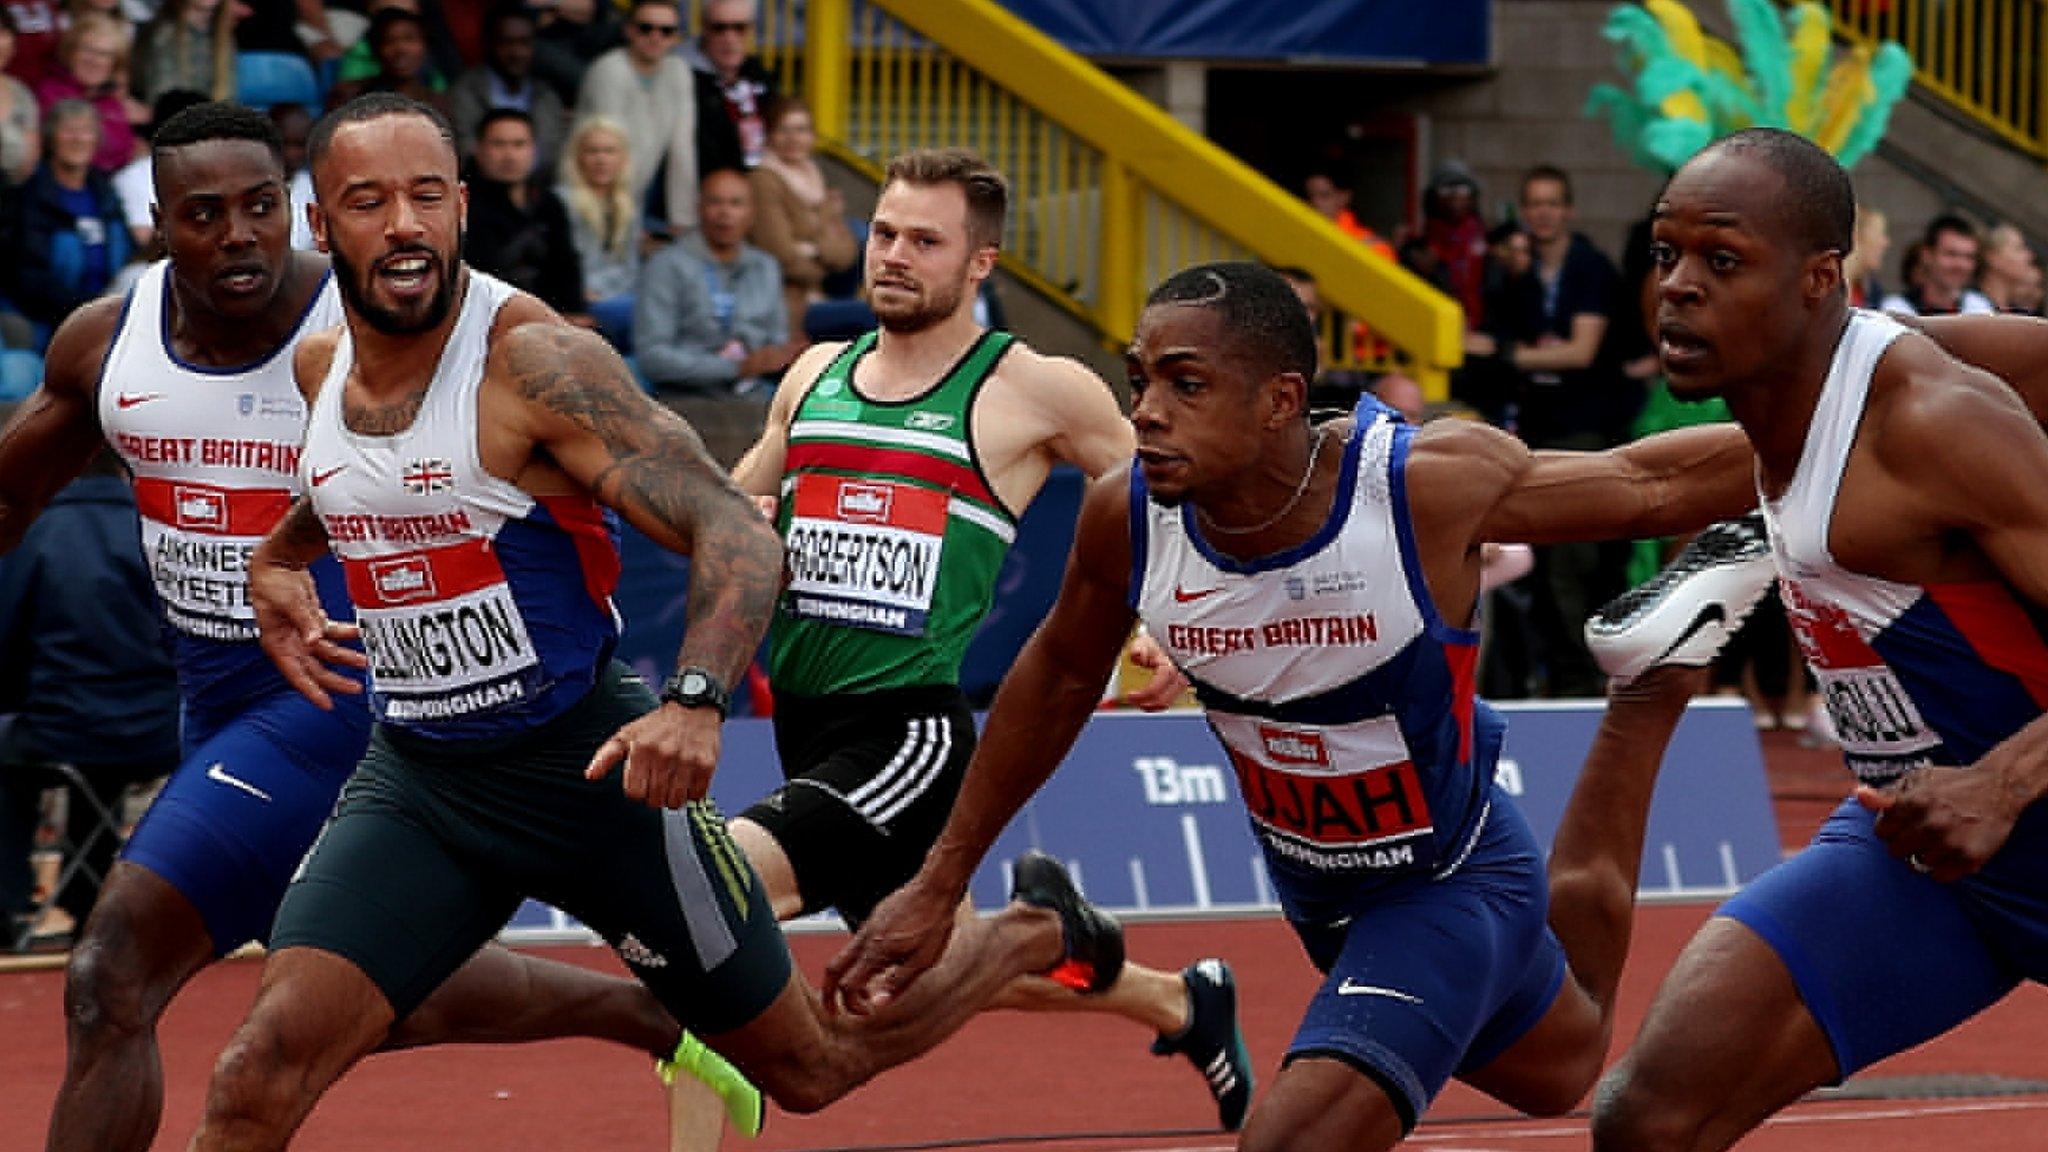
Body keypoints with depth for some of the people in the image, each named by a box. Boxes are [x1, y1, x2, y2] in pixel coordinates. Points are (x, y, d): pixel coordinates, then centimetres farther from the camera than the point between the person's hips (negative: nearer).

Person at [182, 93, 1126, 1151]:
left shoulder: (537, 360, -19)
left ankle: (1035, 933, 39)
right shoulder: (320, 369, 2)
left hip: (588, 766, -5)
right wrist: (275, 563, 13)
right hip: (413, 775, 5)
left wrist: (695, 700, -42)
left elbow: (737, 534, -26)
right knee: (262, 1065, -17)